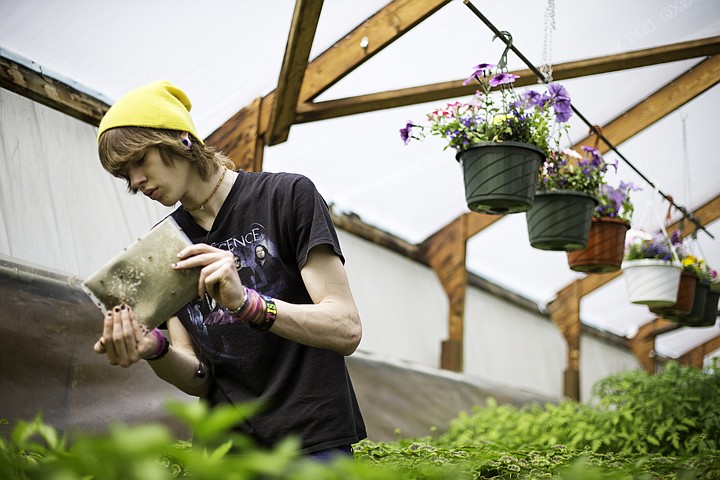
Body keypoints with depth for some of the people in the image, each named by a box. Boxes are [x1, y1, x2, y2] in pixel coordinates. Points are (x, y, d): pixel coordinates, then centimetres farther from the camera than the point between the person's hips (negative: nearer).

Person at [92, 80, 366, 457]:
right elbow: (199, 379, 2)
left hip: (313, 443, -4)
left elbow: (347, 330, -14)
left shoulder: (287, 195, -7)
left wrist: (244, 301, -27)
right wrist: (154, 350, -18)